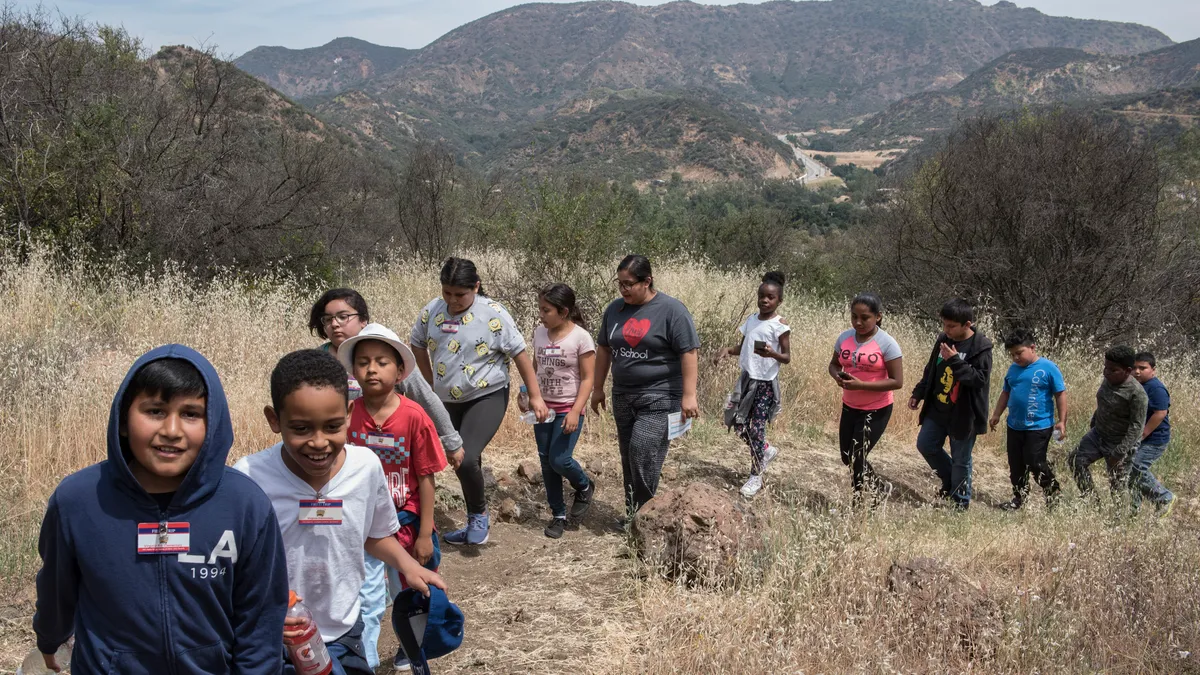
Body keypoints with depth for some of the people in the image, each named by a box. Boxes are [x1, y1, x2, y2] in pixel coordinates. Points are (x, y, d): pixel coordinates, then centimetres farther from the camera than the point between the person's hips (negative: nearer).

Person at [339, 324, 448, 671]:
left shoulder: (414, 417, -18)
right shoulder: (348, 415, -12)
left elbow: (425, 479, -12)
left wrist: (424, 534, -9)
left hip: (405, 520, -1)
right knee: (362, 598, 11)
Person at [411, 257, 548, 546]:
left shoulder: (493, 314, -16)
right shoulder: (432, 311, -3)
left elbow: (520, 355, -11)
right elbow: (418, 346, 13)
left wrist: (535, 395, -11)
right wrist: (432, 383, 14)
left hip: (487, 398, -6)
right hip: (448, 402, 6)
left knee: (466, 459, -23)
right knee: (460, 463, 14)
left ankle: (479, 515, 3)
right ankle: (476, 524, 32)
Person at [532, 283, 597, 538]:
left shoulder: (580, 337, -14)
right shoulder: (539, 333, 2)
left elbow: (588, 379, -12)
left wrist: (575, 412, -19)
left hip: (569, 409, -5)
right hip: (543, 407, 6)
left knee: (559, 460, -12)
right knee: (546, 461, 8)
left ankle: (584, 487, 21)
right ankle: (558, 514, 23)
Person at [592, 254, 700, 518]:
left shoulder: (671, 310, -10)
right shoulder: (615, 309, 7)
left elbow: (688, 353, -12)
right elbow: (604, 349, 16)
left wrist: (688, 395, -16)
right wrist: (597, 388, 17)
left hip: (660, 397, -6)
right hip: (623, 396, 6)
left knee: (643, 454, -15)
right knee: (629, 457, 9)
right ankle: (633, 515, 18)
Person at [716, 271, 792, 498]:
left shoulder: (780, 326, -12)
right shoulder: (751, 319, 6)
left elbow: (787, 358, -10)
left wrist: (771, 353, -30)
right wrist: (727, 349, -7)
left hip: (766, 383, -6)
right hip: (747, 379, 6)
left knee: (757, 428, -3)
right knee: (740, 425, 9)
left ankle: (756, 476, 11)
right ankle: (767, 450, 35)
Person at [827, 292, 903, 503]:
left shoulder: (887, 344, -18)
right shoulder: (845, 337, -1)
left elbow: (897, 381, -19)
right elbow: (833, 364, 11)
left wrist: (861, 384, -28)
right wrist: (837, 376, -14)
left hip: (877, 410, -6)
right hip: (849, 407, 6)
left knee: (857, 458, -3)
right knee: (848, 458, 15)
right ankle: (881, 488, 39)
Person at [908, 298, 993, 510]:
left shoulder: (981, 347, -18)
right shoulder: (943, 339, 1)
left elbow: (981, 379, -26)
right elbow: (931, 369, 14)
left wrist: (955, 361, -30)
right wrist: (918, 394, 15)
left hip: (963, 414, -7)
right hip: (937, 409, 7)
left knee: (960, 460, 5)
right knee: (925, 445, 14)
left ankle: (961, 502, 23)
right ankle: (951, 481, 35)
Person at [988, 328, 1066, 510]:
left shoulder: (1048, 368, -12)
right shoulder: (1013, 369, 7)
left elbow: (1061, 395, -9)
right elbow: (1006, 393, 18)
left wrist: (1062, 421, -11)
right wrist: (996, 415, 17)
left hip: (1039, 427, -6)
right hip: (1014, 426, 7)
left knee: (1036, 464, -6)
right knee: (1016, 465, 12)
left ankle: (1054, 495, 14)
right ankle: (1019, 498, 27)